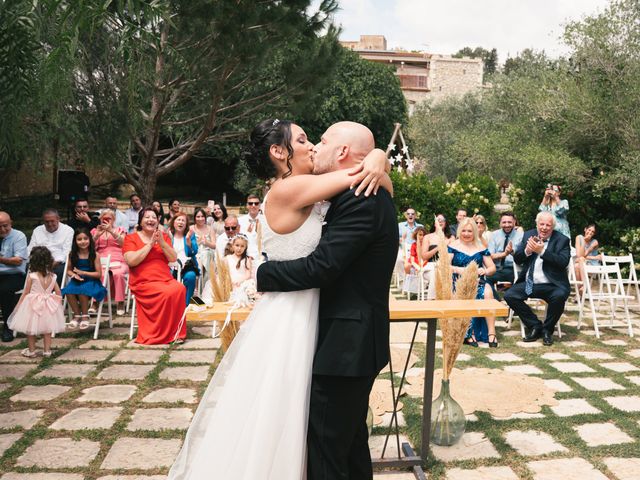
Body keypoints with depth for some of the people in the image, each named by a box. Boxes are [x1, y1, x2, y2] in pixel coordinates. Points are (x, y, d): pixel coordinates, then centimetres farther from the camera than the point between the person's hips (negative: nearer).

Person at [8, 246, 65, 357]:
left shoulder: (31, 276, -12)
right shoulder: (52, 276, -3)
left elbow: (25, 293, -6)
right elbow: (58, 293, 1)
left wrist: (18, 306, 5)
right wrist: (58, 304, 15)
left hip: (33, 306, -3)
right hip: (48, 306, 3)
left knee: (30, 329, 12)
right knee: (47, 330, 12)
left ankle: (31, 351, 19)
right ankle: (47, 350, 14)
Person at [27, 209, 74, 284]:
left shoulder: (68, 230, 8)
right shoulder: (37, 230, 20)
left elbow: (67, 252, -2)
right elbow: (30, 250, 16)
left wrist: (55, 263, -18)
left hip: (59, 264, -3)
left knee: (59, 270, -37)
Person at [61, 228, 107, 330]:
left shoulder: (94, 255, -6)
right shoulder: (72, 255, 4)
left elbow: (98, 274, -6)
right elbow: (68, 270, 14)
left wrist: (82, 273, -14)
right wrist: (74, 275, -9)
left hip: (91, 281, -3)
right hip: (77, 281, 3)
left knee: (82, 290, -35)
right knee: (68, 291, -29)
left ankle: (85, 316, -10)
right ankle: (77, 315, -6)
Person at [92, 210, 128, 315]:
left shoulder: (120, 230, 21)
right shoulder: (95, 231, 25)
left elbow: (123, 243, 0)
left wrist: (111, 231, -12)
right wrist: (97, 236, -2)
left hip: (118, 261, 0)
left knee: (118, 273, -37)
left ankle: (120, 302, -26)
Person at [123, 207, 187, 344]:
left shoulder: (163, 236, 15)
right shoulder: (131, 238, 4)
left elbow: (173, 258, 6)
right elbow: (131, 261, -12)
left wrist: (162, 243, -8)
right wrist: (150, 244, -11)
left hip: (166, 279, 4)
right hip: (143, 282, -4)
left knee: (180, 289, -29)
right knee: (167, 293, -31)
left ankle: (176, 331, -17)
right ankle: (162, 334, -16)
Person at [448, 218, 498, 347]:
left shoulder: (481, 247, 17)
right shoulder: (453, 247, 9)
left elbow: (492, 268, 13)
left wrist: (485, 270, -10)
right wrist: (457, 269, -21)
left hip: (478, 282, 2)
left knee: (488, 292, -31)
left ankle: (491, 332, -29)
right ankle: (468, 333, -29)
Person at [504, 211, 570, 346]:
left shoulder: (562, 240, 0)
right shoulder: (528, 235, 10)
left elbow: (563, 262, -15)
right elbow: (516, 259, 6)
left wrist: (542, 251, -23)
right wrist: (527, 251, -15)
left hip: (551, 285, -3)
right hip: (529, 283, 4)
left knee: (559, 296, -34)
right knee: (509, 296, -18)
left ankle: (547, 329, -6)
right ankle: (534, 325, 1)